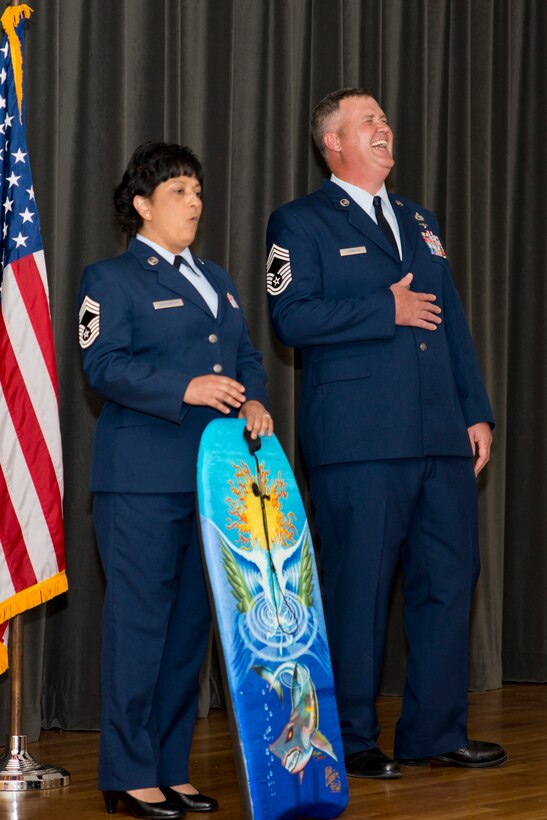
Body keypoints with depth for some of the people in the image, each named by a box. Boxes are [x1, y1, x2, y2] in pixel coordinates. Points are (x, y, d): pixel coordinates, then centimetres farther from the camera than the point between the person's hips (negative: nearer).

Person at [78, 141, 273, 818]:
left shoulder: (216, 280, 23)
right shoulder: (110, 279, 0)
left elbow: (246, 355, 19)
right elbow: (104, 366, -11)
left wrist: (253, 402, -3)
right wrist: (185, 388, -22)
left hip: (213, 477, 7)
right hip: (142, 479, -7)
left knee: (191, 622, 10)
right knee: (139, 620, -6)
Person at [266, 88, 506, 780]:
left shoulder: (420, 223, 22)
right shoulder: (301, 223, 2)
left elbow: (452, 324, 20)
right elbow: (292, 317, -12)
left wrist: (476, 411, 12)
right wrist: (387, 310, -11)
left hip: (442, 438, 6)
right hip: (360, 440, -6)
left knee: (449, 581, 6)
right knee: (358, 591, -2)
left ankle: (436, 731, 16)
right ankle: (351, 740, 9)